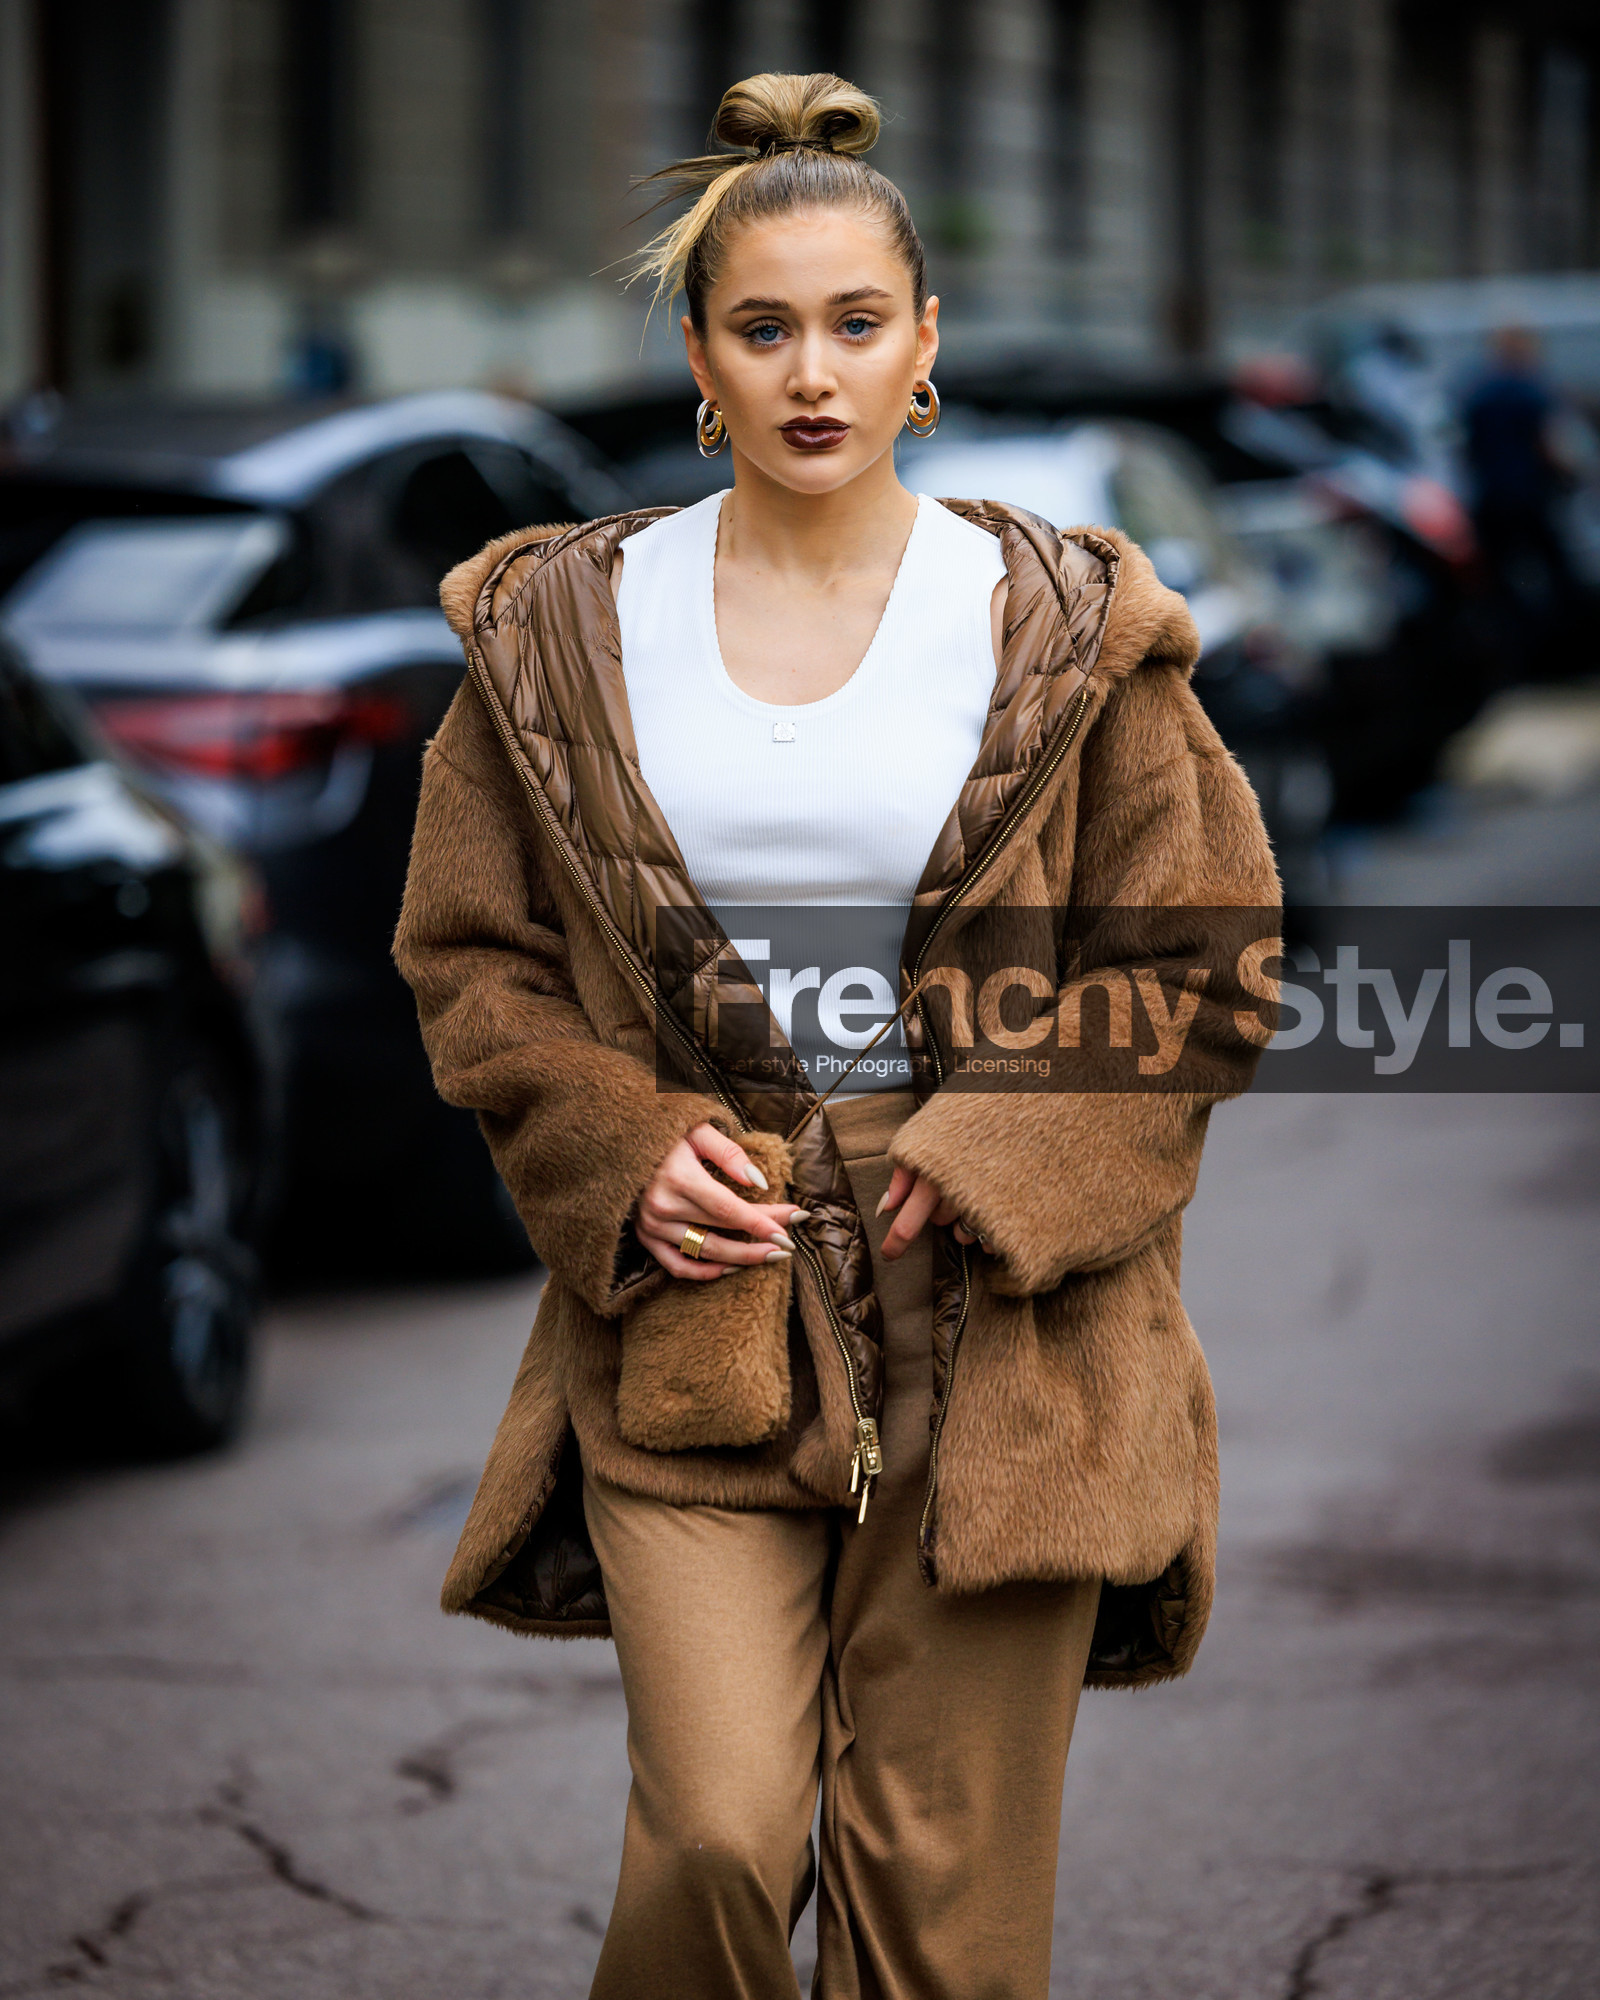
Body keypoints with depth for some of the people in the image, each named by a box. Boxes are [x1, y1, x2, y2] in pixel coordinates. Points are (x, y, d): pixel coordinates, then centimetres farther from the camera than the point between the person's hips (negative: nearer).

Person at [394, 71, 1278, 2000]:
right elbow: (472, 959, 11)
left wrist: (986, 1174, -10)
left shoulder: (1065, 628, 1)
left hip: (990, 1324, 0)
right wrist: (624, 1158, -6)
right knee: (714, 1841, -11)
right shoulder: (567, 628, 4)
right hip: (691, 1312, 0)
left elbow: (1204, 972, 2)